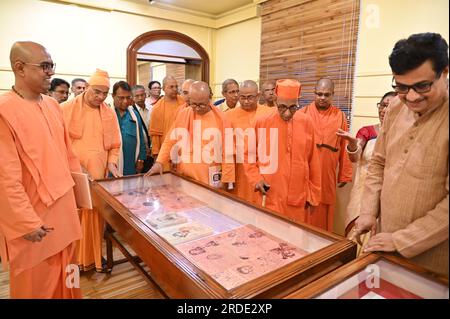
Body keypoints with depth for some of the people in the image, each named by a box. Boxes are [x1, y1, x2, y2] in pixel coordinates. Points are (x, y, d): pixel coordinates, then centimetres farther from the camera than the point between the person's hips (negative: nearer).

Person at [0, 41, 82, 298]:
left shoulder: (53, 105, 6)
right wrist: (26, 223, -16)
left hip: (64, 206, 6)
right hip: (33, 214, -6)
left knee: (64, 274, 19)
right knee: (36, 284, 14)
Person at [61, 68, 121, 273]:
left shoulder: (109, 113, 8)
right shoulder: (66, 109, -2)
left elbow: (114, 144, 14)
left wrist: (111, 162, -2)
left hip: (98, 175, 3)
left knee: (95, 216, 8)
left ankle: (93, 257, 25)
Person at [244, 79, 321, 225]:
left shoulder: (306, 123, 0)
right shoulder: (261, 122, -5)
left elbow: (313, 161, 5)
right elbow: (248, 154, 6)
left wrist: (313, 195, 8)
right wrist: (256, 178, -8)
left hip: (299, 198, 2)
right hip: (271, 197, -2)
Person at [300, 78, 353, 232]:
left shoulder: (339, 116, 6)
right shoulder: (303, 113, 3)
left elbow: (344, 147, 6)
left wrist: (345, 175, 7)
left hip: (327, 176, 1)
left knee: (324, 217, 7)